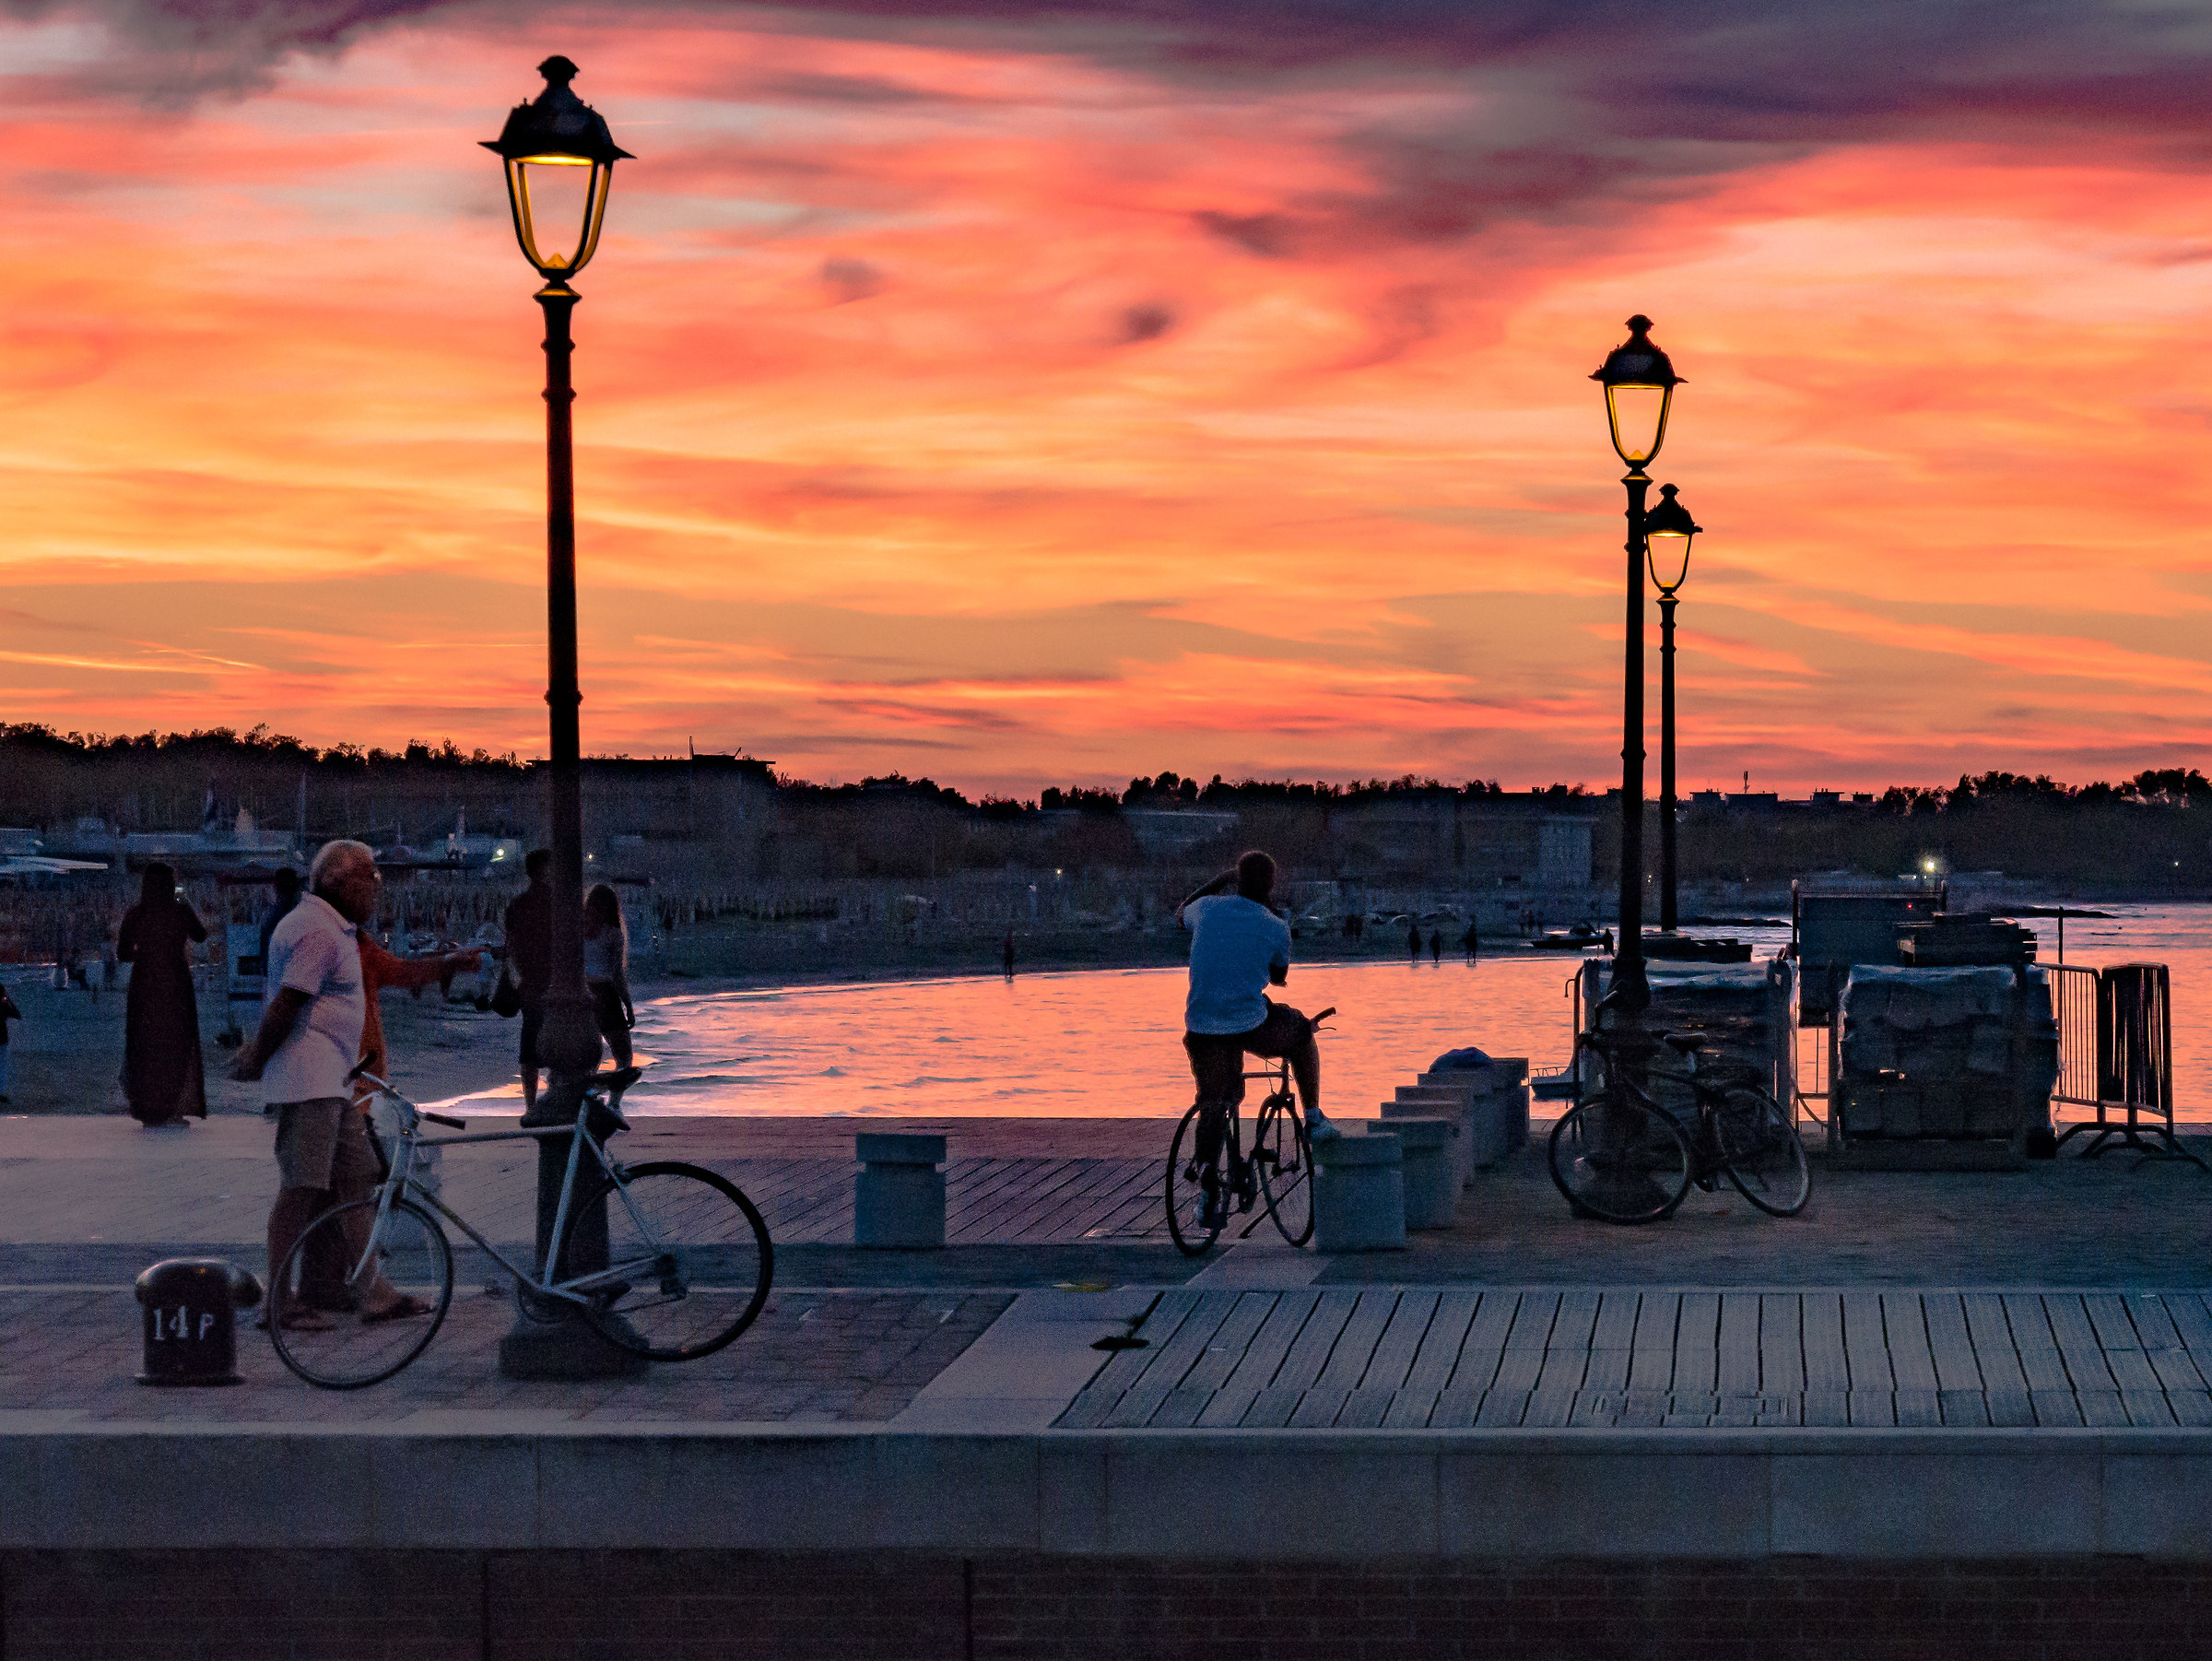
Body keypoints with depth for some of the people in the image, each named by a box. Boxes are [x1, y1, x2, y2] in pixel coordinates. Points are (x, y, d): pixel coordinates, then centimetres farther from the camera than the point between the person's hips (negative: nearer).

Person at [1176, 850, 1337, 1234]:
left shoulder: (1208, 909, 3)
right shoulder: (1276, 928, -1)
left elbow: (1180, 913, 29)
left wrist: (1218, 882, 39)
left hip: (1202, 1027, 2)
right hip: (1253, 1025, -2)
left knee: (1212, 1104, 10)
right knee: (1302, 1032, 28)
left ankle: (1208, 1192, -4)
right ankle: (1313, 1119, 30)